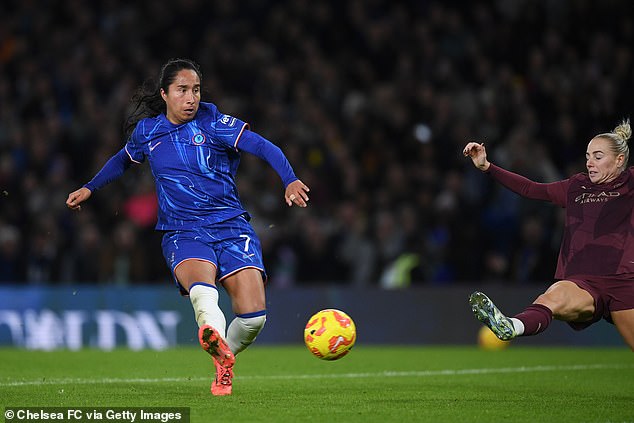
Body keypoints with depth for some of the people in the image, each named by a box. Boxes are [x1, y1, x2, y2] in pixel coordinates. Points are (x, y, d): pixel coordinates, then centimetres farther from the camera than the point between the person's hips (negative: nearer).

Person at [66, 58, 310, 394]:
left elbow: (265, 148, -12)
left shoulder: (212, 123, -1)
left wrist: (290, 181, -28)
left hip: (231, 227, 0)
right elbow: (123, 160, 33)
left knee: (253, 315, -15)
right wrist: (89, 188, 30)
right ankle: (219, 348, -66)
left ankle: (223, 362, 17)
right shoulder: (147, 131, 10)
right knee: (203, 291, -34)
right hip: (182, 233, 1)